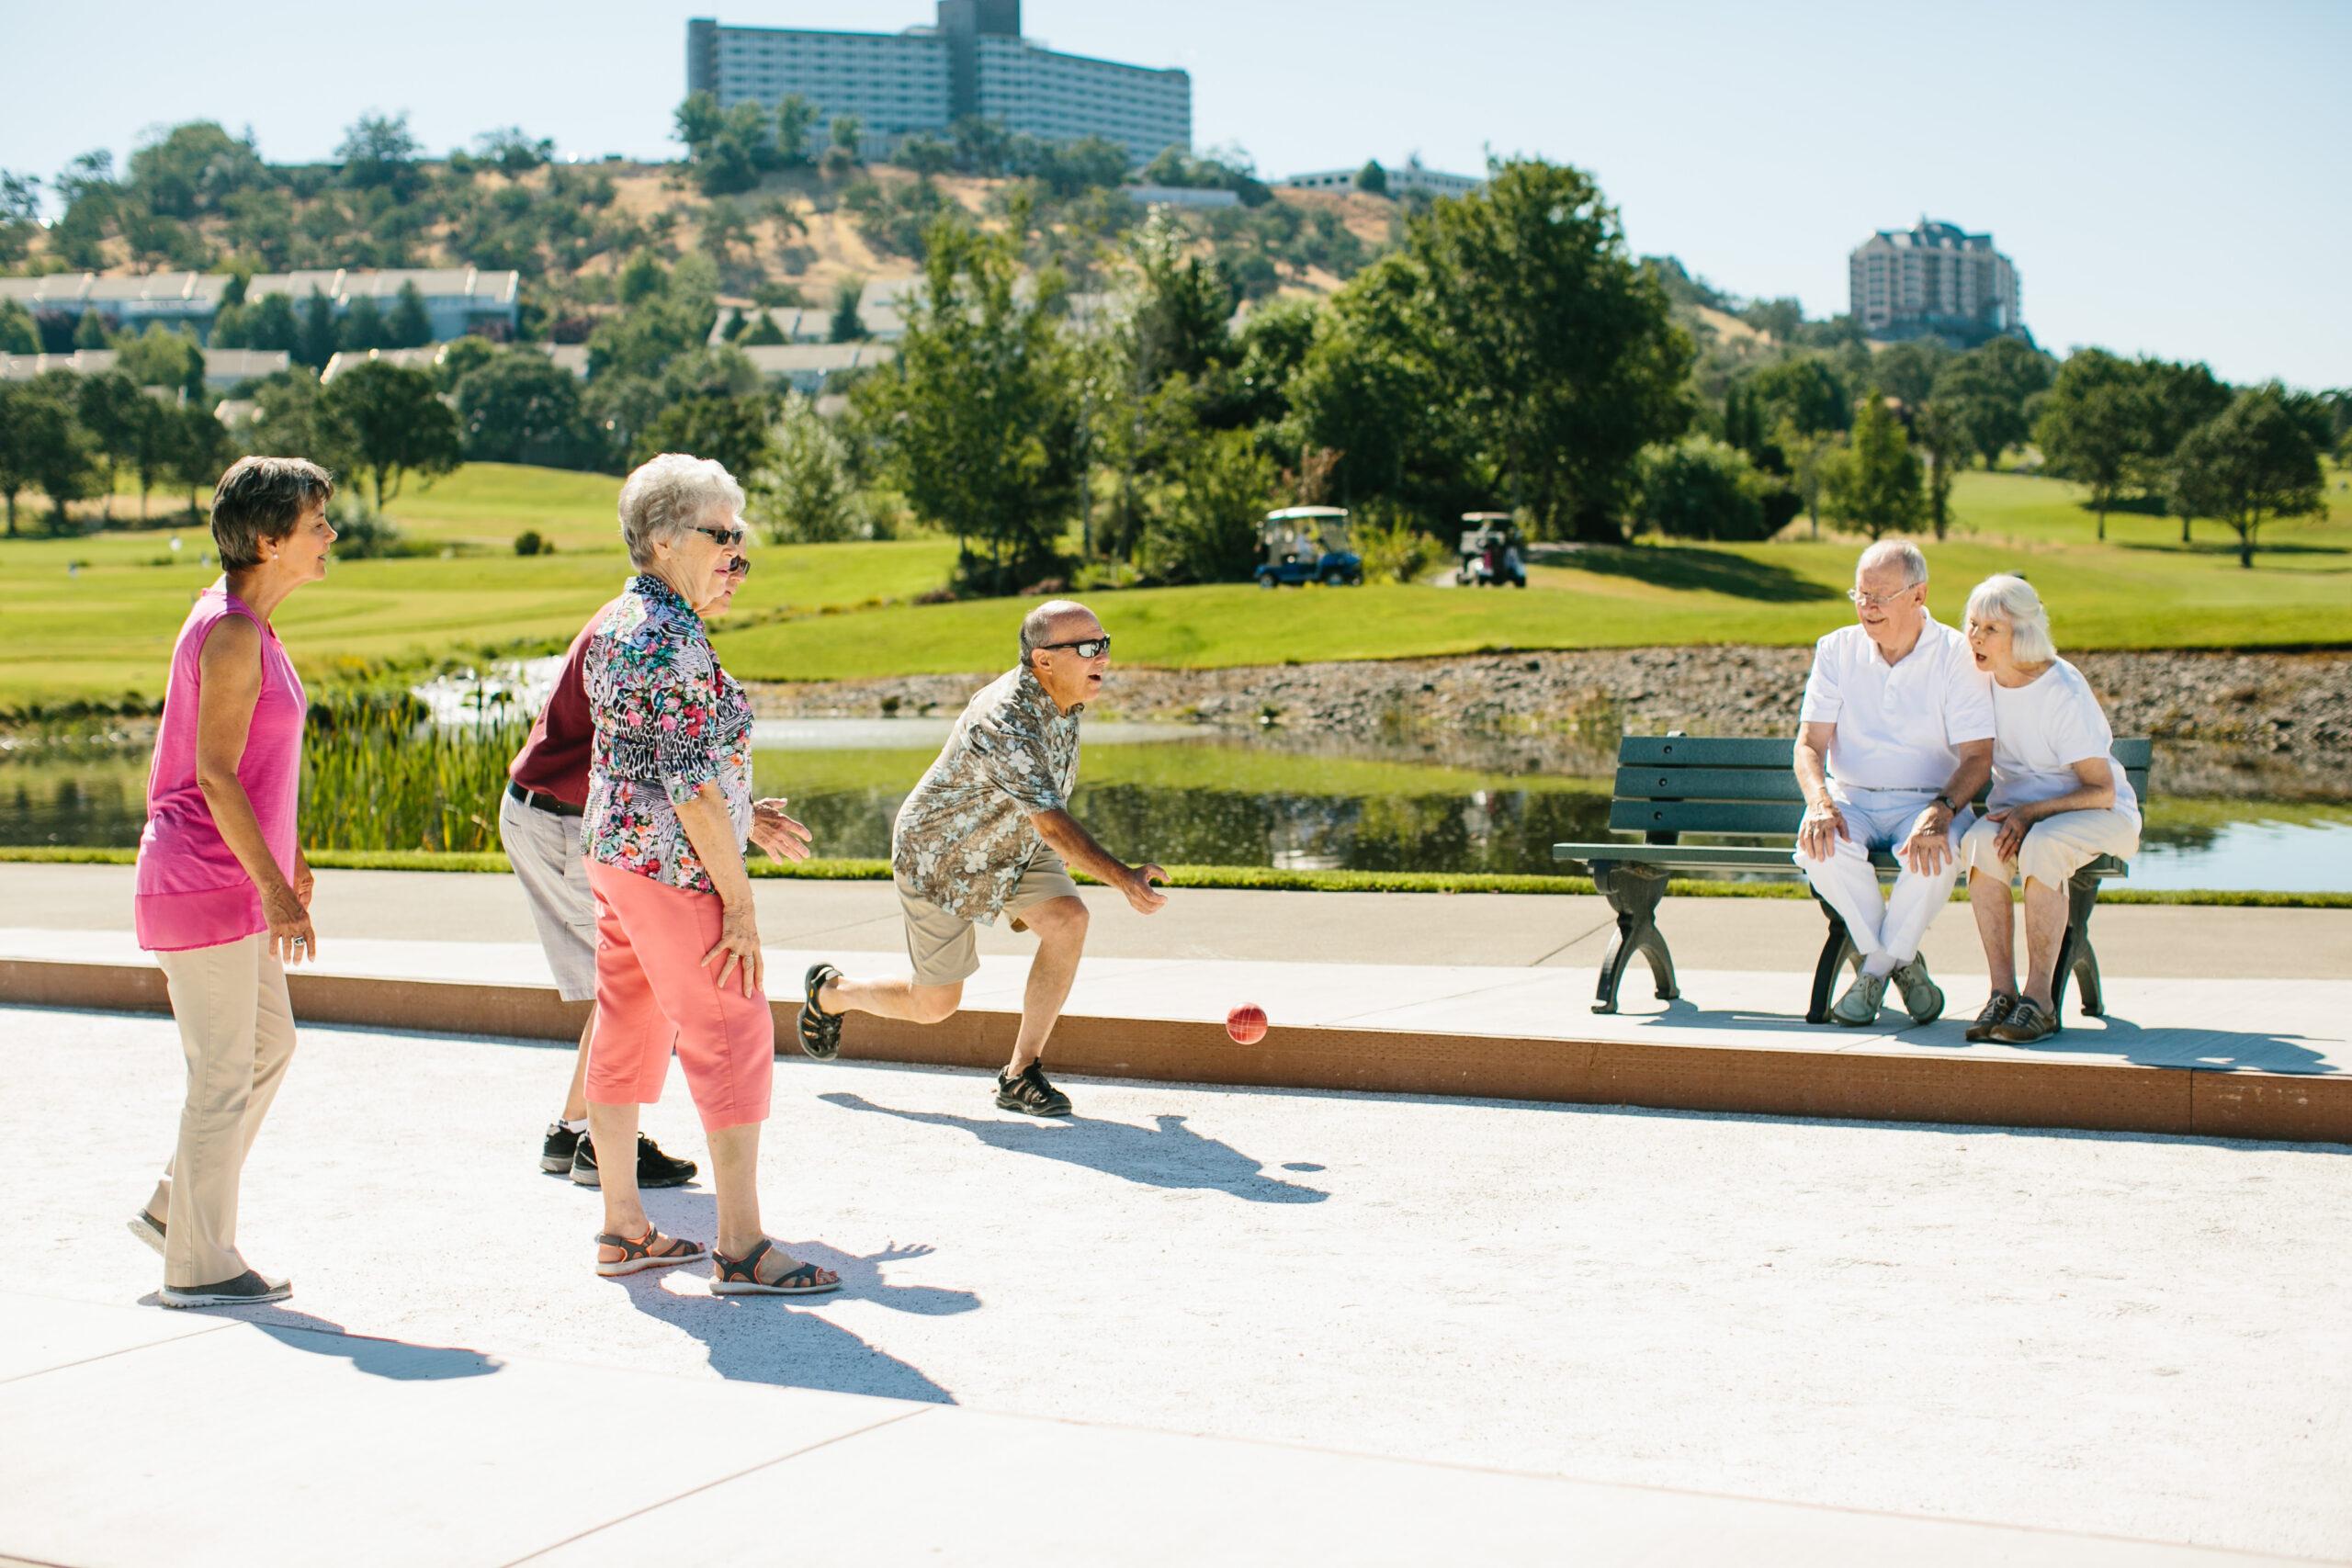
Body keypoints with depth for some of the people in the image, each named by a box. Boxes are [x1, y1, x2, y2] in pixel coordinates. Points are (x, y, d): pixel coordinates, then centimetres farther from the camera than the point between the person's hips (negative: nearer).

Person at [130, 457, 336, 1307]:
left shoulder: (247, 623, 11)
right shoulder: (229, 633, -18)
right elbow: (214, 776, -21)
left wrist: (289, 854, 26)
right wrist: (275, 889, -22)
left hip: (232, 879, 10)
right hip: (204, 882, -10)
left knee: (270, 1046, 17)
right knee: (224, 1072, -1)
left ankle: (173, 1208, 27)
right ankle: (199, 1263, 9)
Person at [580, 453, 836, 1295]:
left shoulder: (614, 623, 11)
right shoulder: (674, 643, -20)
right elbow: (693, 788, -22)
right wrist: (741, 904, -19)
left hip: (612, 848, 10)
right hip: (676, 864, -10)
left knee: (628, 1030, 13)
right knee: (733, 1036, -5)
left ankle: (622, 1229, 21)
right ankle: (741, 1247, -3)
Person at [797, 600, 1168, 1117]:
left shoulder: (1062, 698, -9)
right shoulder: (1003, 724, -37)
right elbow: (1052, 824, -45)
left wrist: (1057, 856, 19)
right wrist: (1122, 877, -54)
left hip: (1014, 849, 7)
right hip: (938, 858, -7)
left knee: (1068, 919, -21)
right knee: (935, 1006, 5)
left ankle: (1021, 1073, -10)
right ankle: (830, 991, 36)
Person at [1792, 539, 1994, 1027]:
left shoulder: (1956, 655, -4)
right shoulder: (1837, 650, 4)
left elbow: (1977, 757, -9)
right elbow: (1810, 744, 0)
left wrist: (1941, 811, -29)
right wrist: (1820, 802, -22)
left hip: (1929, 800, -2)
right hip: (1852, 799, 2)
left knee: (1940, 851, -36)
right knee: (1822, 847, -32)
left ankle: (1875, 969, -13)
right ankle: (1902, 965, -12)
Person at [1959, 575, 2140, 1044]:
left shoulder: (2065, 693, -19)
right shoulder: (1981, 680, -2)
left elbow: (2102, 791, -18)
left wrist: (2031, 813, -28)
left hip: (2096, 812, -4)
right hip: (2018, 806, 5)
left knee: (2041, 845, -38)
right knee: (1980, 842, -31)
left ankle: (2039, 1000, -31)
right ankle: (2002, 991, -28)